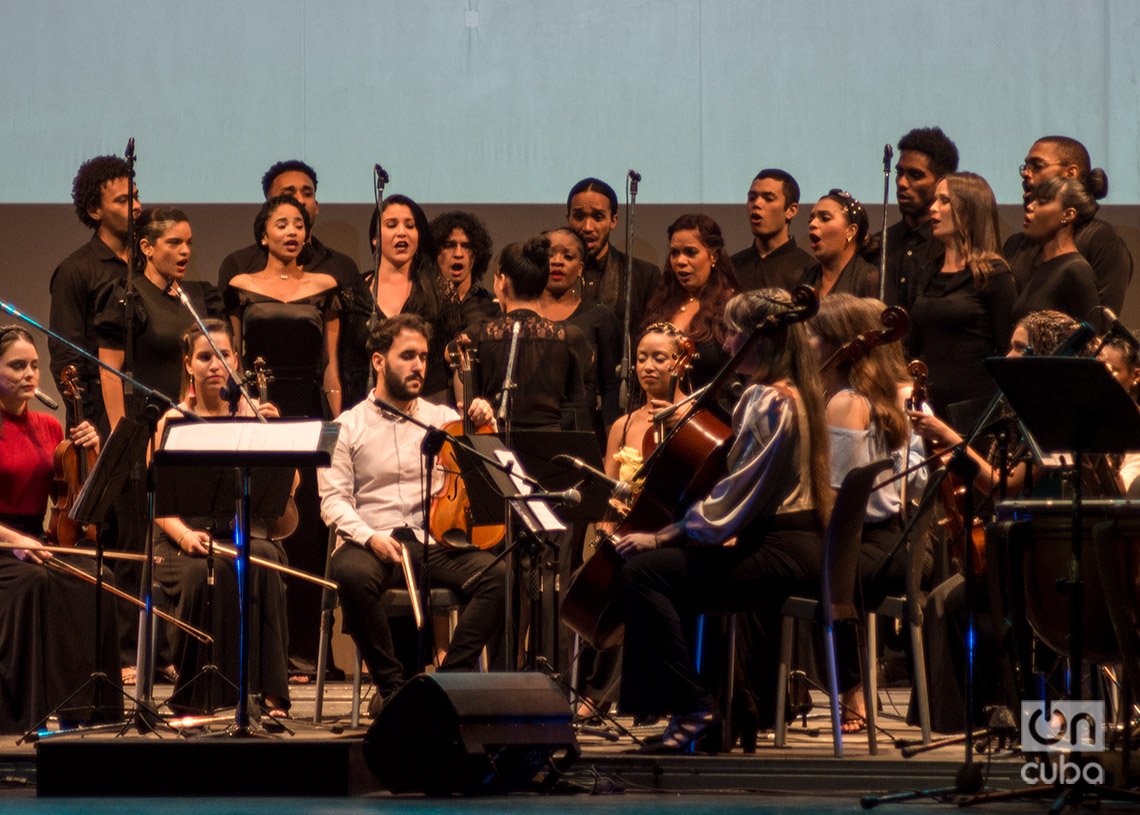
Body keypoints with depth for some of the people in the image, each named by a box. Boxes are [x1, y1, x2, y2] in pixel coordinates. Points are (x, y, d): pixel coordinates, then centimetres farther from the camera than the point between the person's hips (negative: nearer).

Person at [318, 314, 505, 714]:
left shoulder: (443, 419, 17)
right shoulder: (349, 426, 9)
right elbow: (333, 500, 0)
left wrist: (484, 428, -6)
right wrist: (369, 538, -18)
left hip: (436, 541, 2)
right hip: (373, 542, -2)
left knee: (496, 573, -26)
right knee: (352, 574, -37)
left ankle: (451, 677, -18)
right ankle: (391, 682, -19)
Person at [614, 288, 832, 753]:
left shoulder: (769, 402, -15)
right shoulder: (789, 394, 17)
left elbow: (736, 498, -18)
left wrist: (663, 537, -12)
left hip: (778, 555, -11)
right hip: (793, 548, 11)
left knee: (643, 571, -18)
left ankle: (694, 708, -14)